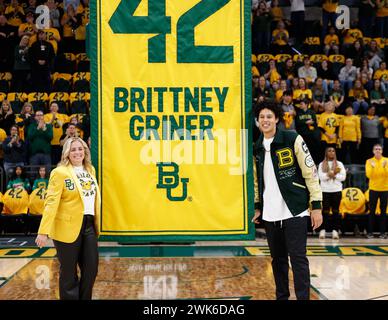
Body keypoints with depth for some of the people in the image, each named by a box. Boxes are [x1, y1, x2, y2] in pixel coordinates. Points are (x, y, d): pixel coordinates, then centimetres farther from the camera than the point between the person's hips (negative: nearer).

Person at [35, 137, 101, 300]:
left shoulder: (90, 170, 11)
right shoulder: (60, 172, -9)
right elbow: (51, 202, -16)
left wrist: (96, 223, 14)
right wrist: (43, 231, -22)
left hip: (89, 225, 6)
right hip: (68, 228, -6)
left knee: (91, 268, 9)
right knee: (69, 272, 6)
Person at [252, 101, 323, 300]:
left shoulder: (292, 140, -6)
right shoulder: (257, 148, 10)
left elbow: (310, 173, -7)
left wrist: (316, 206, -10)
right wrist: (257, 206, 19)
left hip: (294, 211, -5)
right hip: (270, 214, 5)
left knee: (298, 258, -6)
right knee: (278, 259, 11)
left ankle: (303, 297, 1)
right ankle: (282, 296, 23)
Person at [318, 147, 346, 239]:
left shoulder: (339, 164, 7)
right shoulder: (322, 164, 6)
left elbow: (343, 177, -2)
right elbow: (321, 177, -8)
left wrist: (333, 175, -13)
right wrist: (334, 173, -15)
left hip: (337, 190, 1)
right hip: (325, 190, -1)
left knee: (335, 211, 2)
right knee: (325, 211, 1)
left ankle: (335, 230, 4)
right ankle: (323, 230, 6)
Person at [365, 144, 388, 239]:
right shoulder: (369, 161, 0)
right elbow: (368, 175, -10)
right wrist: (372, 167, -25)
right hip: (373, 189, -1)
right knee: (372, 211, 0)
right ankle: (370, 232, 4)